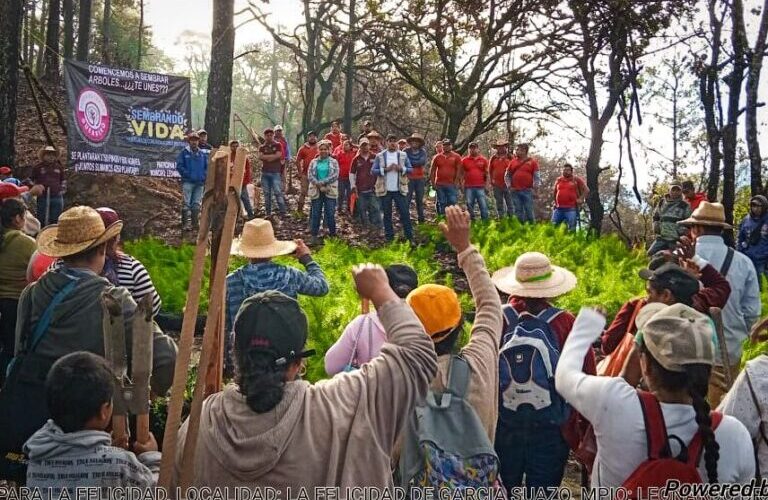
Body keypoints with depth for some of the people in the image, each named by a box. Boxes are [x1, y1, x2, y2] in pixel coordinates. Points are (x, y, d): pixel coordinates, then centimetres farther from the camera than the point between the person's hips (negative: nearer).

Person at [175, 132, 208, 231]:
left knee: (197, 204, 8)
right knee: (187, 203, -5)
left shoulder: (203, 153, 10)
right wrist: (187, 174, -11)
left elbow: (207, 167, 12)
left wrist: (204, 176, -2)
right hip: (188, 182, -4)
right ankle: (185, 224, -4)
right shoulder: (184, 152, 1)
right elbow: (179, 166, -3)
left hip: (200, 183, 4)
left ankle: (195, 223, 15)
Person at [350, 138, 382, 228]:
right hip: (360, 190, 2)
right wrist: (353, 186, 3)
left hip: (372, 189, -2)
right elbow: (352, 173, 10)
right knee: (362, 211, 8)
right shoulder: (356, 159, 4)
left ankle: (377, 227, -3)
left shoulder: (375, 158, 0)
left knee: (375, 209, -6)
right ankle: (365, 227, 19)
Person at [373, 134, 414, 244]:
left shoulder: (403, 155, 6)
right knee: (387, 215, 7)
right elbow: (373, 171, -3)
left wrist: (401, 169, -14)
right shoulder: (380, 156, 2)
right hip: (385, 190, 0)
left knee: (405, 213, 0)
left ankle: (410, 237, 6)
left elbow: (410, 169, 6)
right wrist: (385, 169, -16)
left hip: (400, 189, 0)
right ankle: (389, 238, 16)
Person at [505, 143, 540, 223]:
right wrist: (509, 186, 1)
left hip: (527, 191, -3)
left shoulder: (532, 162, 2)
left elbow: (537, 177, 1)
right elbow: (507, 175, 13)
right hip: (515, 191, 3)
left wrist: (534, 188, -9)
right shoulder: (513, 161, 10)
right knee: (518, 212, 8)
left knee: (529, 211, -1)